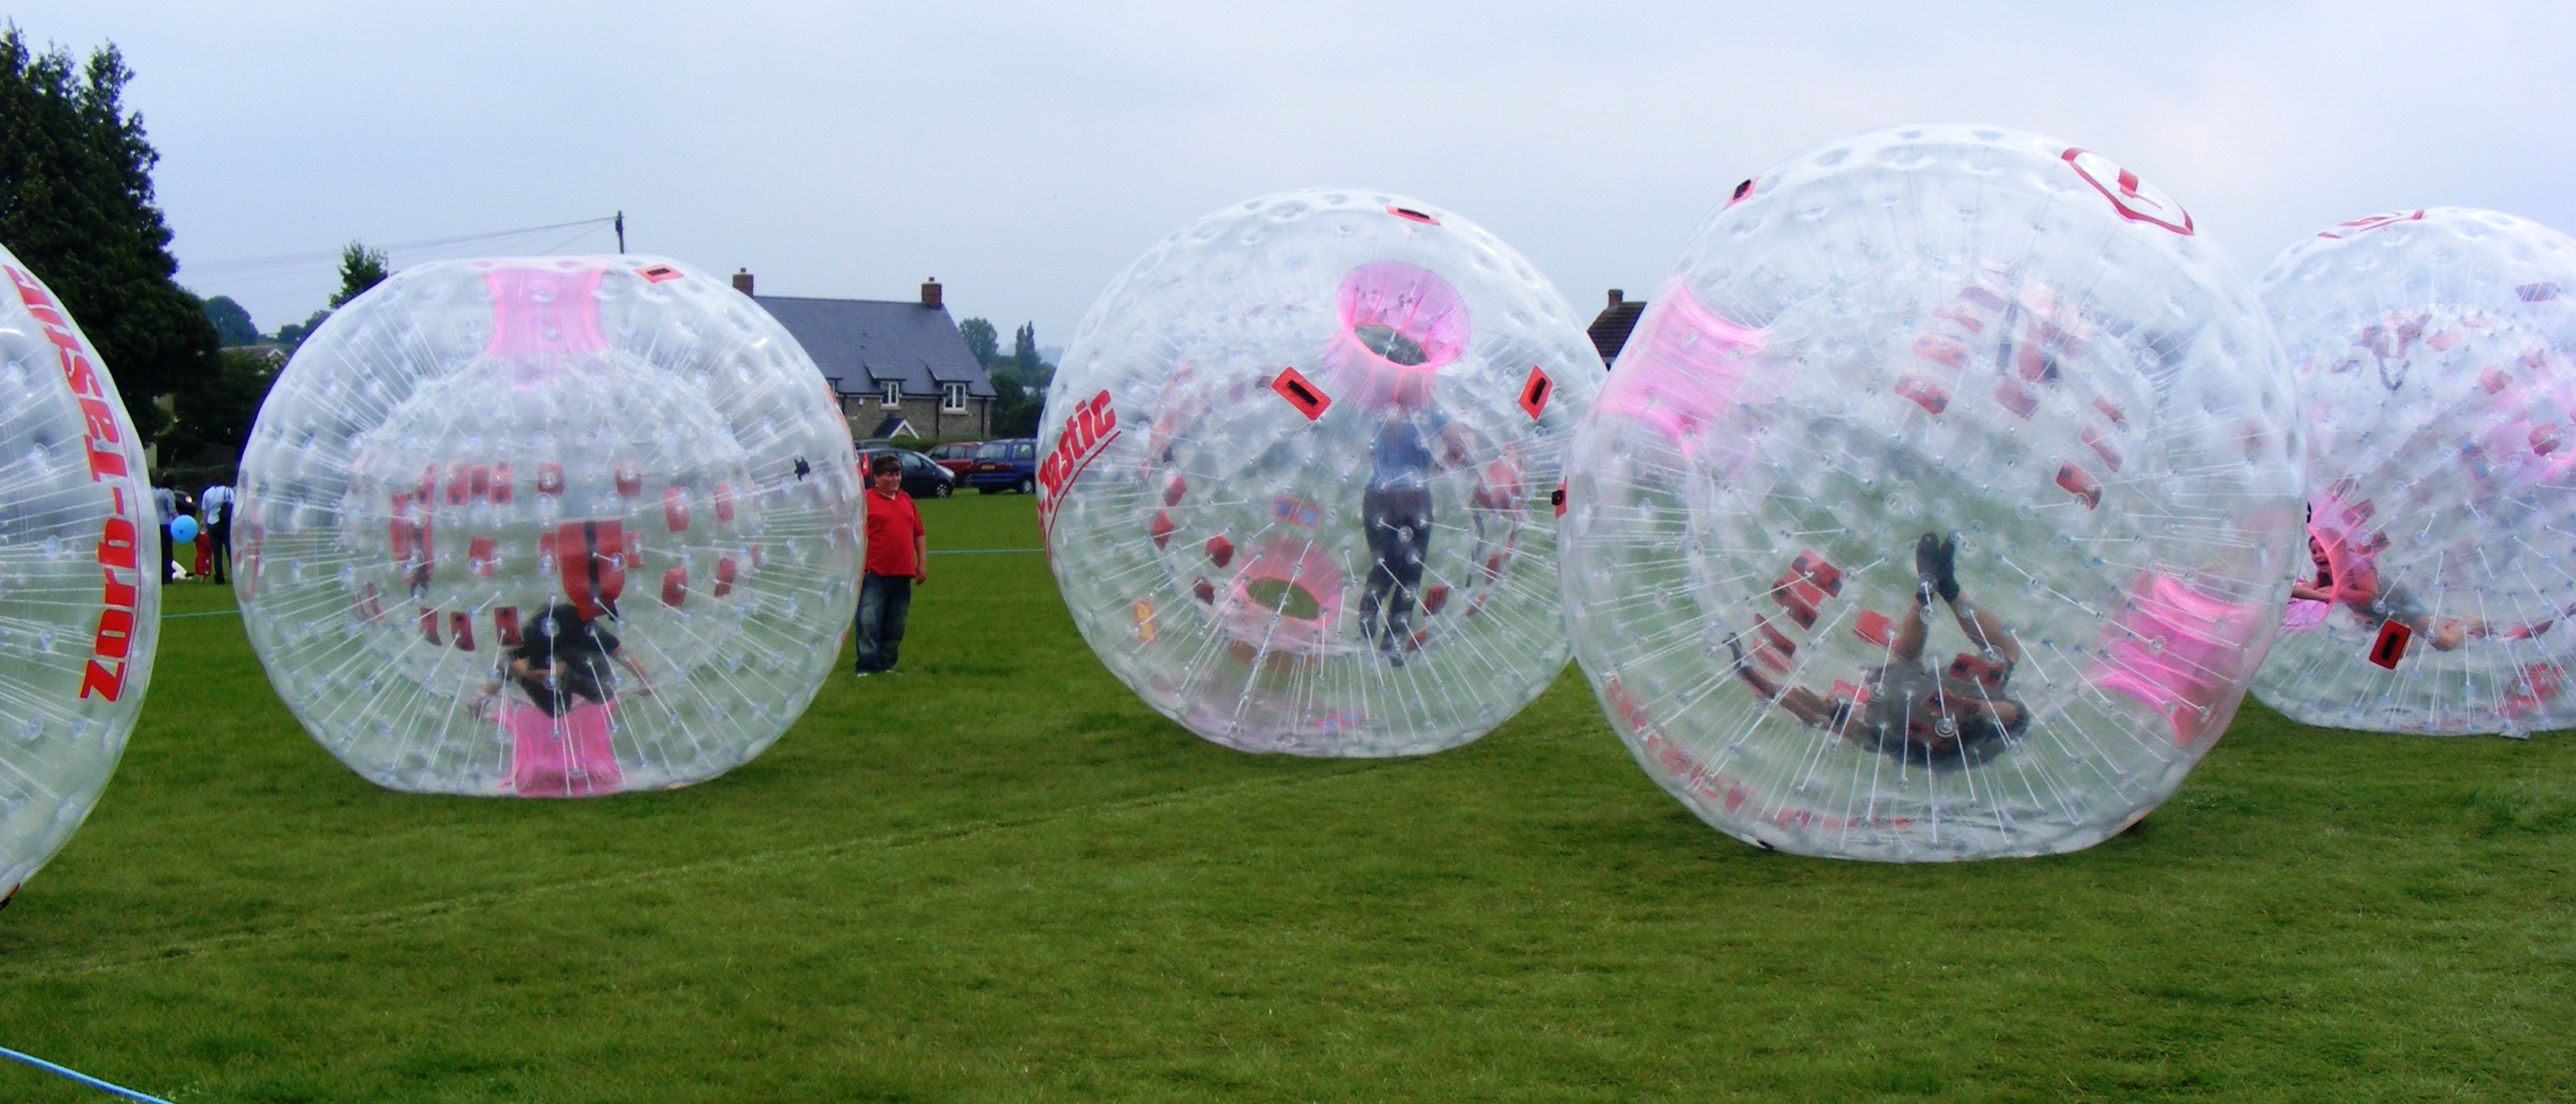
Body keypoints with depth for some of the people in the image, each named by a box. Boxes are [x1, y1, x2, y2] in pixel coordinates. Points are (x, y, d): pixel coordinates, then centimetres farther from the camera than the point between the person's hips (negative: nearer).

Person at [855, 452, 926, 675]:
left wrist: (922, 563, 13)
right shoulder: (866, 500, -2)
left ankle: (886, 665, 18)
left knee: (895, 626, 9)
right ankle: (866, 667, -7)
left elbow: (919, 534, 20)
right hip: (874, 574, -6)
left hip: (902, 575, 6)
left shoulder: (906, 500, 16)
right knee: (868, 622, -10)